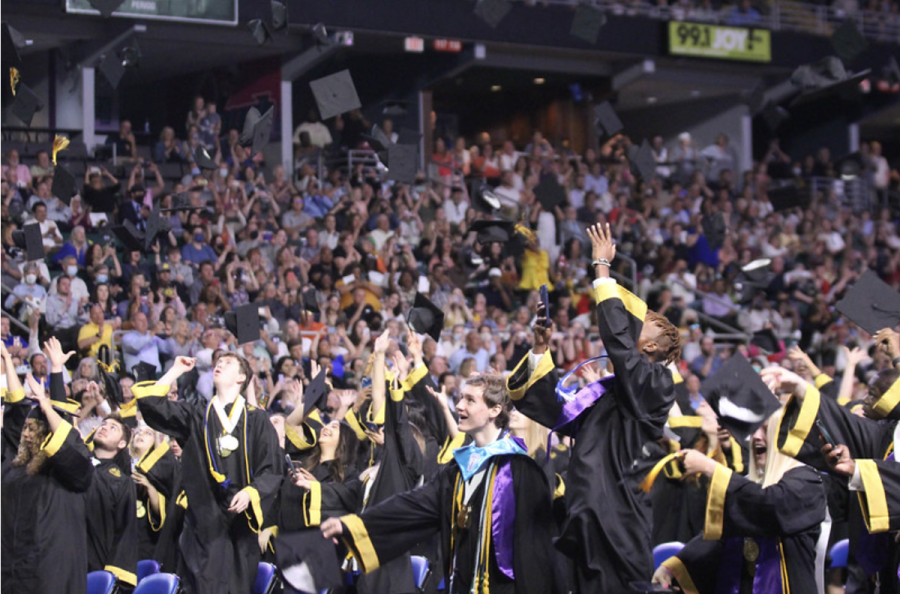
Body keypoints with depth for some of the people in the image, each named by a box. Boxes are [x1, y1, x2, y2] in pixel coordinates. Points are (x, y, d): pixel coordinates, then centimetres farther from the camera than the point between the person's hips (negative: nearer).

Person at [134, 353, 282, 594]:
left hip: (241, 517, -1)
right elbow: (150, 403, 3)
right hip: (205, 517, 1)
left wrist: (251, 492, -16)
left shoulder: (256, 419, 6)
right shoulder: (196, 414, 12)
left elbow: (272, 468, 1)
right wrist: (176, 371, 9)